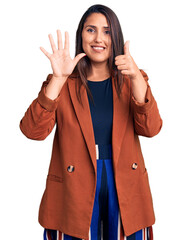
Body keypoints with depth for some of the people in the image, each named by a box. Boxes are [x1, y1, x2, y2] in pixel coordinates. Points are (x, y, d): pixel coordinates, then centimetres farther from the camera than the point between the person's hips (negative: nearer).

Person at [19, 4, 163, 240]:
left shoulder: (130, 79, 6)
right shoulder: (63, 83, 1)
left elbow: (151, 128, -10)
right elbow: (33, 131, -14)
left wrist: (135, 77, -22)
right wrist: (58, 78, -22)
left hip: (124, 189, 2)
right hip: (75, 190, -1)